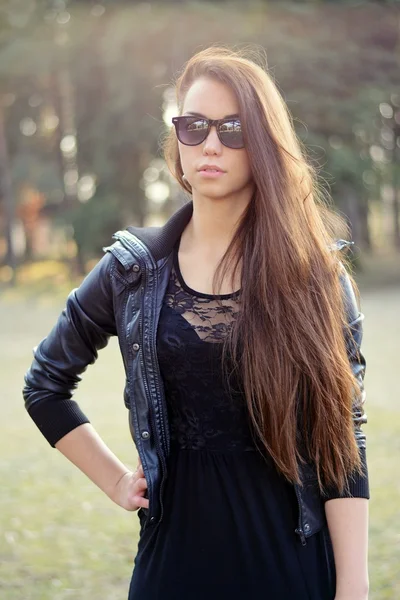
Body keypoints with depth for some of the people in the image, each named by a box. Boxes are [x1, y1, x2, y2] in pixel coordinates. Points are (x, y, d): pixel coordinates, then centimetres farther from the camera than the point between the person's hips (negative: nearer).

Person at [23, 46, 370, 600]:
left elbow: (344, 441, -6)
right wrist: (115, 481, 5)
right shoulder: (133, 271, 0)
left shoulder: (316, 273, -4)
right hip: (176, 551, 1)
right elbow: (45, 384, 13)